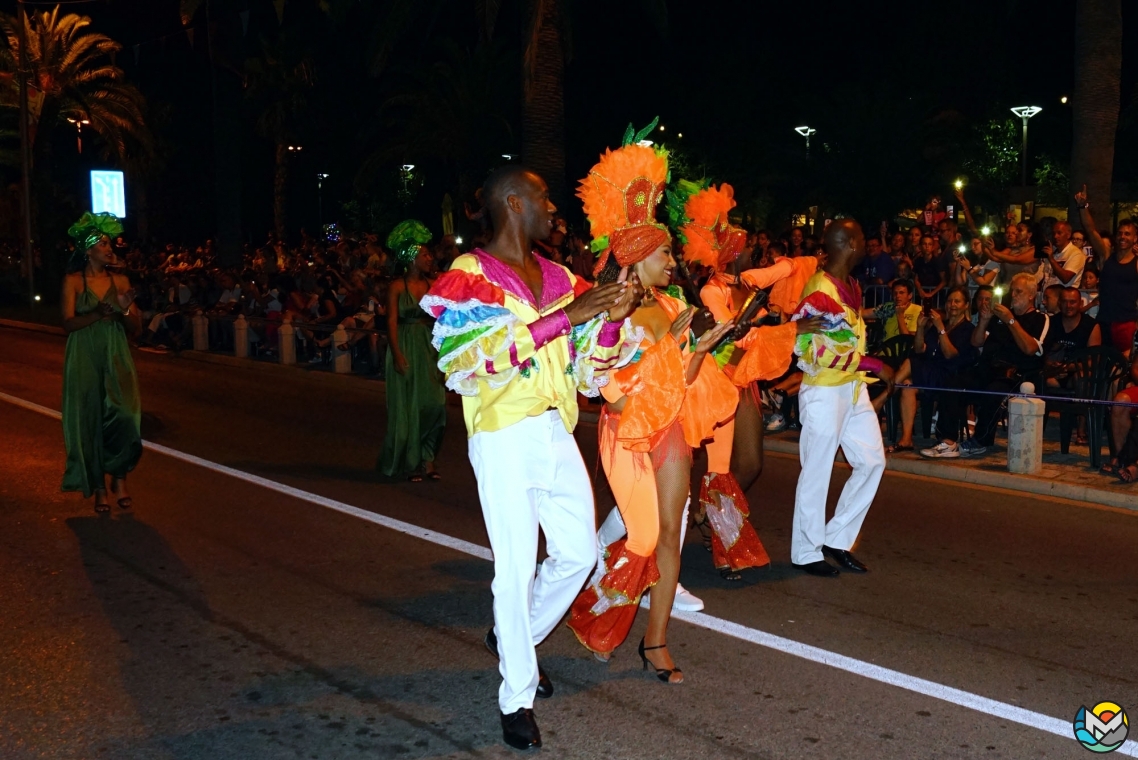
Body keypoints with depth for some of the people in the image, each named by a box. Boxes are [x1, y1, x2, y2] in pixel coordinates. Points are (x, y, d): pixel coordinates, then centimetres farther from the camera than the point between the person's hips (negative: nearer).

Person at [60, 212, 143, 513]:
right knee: (90, 421, 0)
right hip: (85, 361, -2)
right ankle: (99, 488, 10)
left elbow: (136, 328, 7)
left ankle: (119, 477, 11)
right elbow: (68, 323, -10)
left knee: (123, 417, -10)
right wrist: (97, 314, -26)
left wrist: (124, 310, -14)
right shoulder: (73, 281, 0)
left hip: (116, 359, 2)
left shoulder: (120, 281, 8)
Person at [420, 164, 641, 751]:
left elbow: (588, 366, 11)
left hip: (557, 433, 7)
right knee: (516, 566, -3)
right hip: (503, 439, -6)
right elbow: (479, 355, -22)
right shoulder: (468, 275, -6)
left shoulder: (559, 278, 11)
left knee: (578, 553, 12)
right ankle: (517, 698, 14)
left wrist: (611, 317, -8)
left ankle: (513, 637, 37)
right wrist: (567, 314, -24)